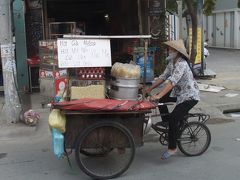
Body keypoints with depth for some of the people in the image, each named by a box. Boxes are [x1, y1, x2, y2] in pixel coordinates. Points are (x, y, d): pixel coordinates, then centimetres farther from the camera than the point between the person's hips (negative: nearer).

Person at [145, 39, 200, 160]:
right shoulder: (172, 62, 4)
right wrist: (150, 89, 3)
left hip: (189, 96, -9)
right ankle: (166, 122, 21)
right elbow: (163, 76, 7)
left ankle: (172, 148, -6)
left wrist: (158, 95, -41)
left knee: (174, 119, -17)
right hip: (179, 93, 10)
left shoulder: (181, 64, -25)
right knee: (161, 99, 4)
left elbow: (172, 82, -35)